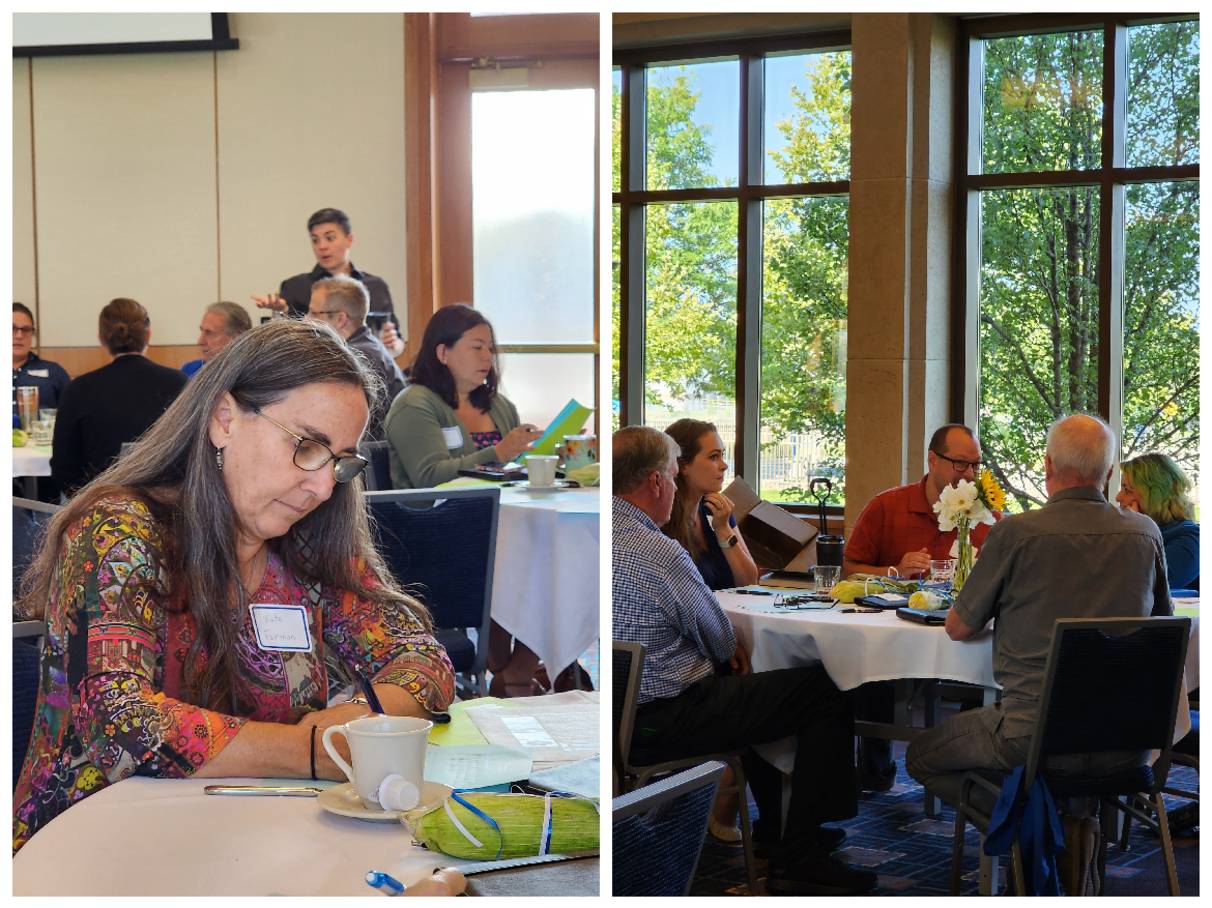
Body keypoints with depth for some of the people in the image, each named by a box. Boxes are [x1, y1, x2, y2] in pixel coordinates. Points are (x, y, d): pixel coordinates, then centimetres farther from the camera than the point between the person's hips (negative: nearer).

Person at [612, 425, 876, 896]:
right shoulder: (660, 553, -23)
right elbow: (719, 639, -9)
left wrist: (728, 651, 13)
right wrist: (731, 651, 14)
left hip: (618, 711, 10)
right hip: (662, 723, -10)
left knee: (748, 682, 33)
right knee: (827, 694, -5)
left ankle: (774, 827, 41)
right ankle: (797, 860, 1)